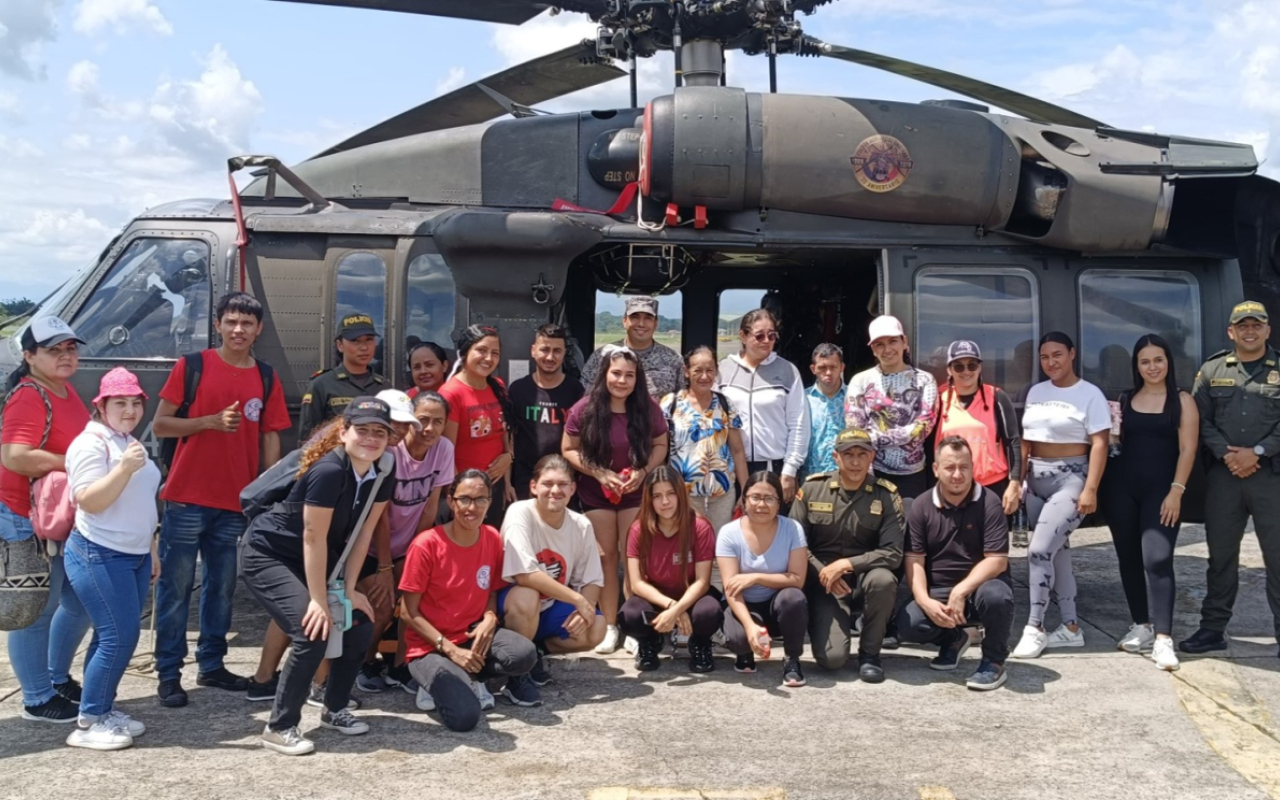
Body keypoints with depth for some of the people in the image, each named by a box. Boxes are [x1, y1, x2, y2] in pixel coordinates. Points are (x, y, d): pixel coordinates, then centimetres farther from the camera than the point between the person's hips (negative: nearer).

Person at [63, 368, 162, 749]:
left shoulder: (131, 443, 14)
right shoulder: (90, 443, -13)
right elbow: (89, 502, -23)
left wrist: (150, 550, 22)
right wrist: (124, 468, -32)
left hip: (134, 555, 9)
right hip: (100, 556, -9)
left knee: (122, 636, 10)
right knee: (118, 637, -10)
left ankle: (104, 709, 20)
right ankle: (87, 724, 1)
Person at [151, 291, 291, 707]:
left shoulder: (266, 379, 7)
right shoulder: (192, 366, -1)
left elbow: (270, 440, 9)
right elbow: (160, 424, -3)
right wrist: (211, 421, -17)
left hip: (236, 502, 3)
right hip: (187, 497, -3)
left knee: (221, 588, 13)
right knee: (176, 588, 1)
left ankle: (212, 665, 25)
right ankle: (169, 673, 9)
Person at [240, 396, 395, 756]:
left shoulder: (381, 474, -8)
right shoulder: (329, 470, -31)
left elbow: (362, 533, -3)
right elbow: (314, 537, -27)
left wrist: (349, 589, -5)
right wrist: (319, 601, -22)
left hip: (313, 560, 8)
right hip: (267, 555, -8)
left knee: (360, 627, 2)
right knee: (314, 633, -21)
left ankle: (334, 710, 22)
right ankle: (279, 728, -6)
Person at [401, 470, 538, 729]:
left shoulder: (493, 538, -1)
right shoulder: (427, 544, -16)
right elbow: (410, 612, -12)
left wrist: (490, 619, -12)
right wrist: (451, 649, -19)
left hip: (473, 635, 5)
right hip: (430, 647, -5)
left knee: (525, 655, -27)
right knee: (464, 716, -27)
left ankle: (468, 678, 1)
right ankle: (439, 680, 6)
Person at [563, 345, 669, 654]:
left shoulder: (649, 409, -7)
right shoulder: (584, 409, -12)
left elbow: (660, 446, 2)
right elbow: (568, 450, -7)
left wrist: (642, 472, -15)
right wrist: (600, 473, -18)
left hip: (636, 493, 1)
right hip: (596, 494, -1)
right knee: (606, 556, 5)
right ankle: (610, 626, 13)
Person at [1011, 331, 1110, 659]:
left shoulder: (1089, 394, -6)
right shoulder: (1035, 392, 11)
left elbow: (1099, 444, -10)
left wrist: (1090, 489, -17)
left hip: (1070, 478, -6)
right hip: (1037, 479, 6)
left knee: (1039, 550, -15)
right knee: (1056, 550, 10)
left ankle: (1034, 628, -6)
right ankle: (1071, 626, 19)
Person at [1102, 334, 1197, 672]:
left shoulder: (1182, 401, 2)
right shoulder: (1124, 401, 10)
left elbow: (1187, 448, -4)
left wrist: (1176, 491, -12)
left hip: (1161, 489, -4)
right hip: (1121, 488, 4)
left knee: (1157, 560, -14)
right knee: (1129, 558, 8)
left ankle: (1163, 638, -14)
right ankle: (1142, 626, 21)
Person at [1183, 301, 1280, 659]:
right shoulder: (1212, 370, 10)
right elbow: (1201, 420, 3)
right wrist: (1227, 454, -10)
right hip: (1224, 475, 2)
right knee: (1220, 554, 8)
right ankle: (1213, 628, 16)